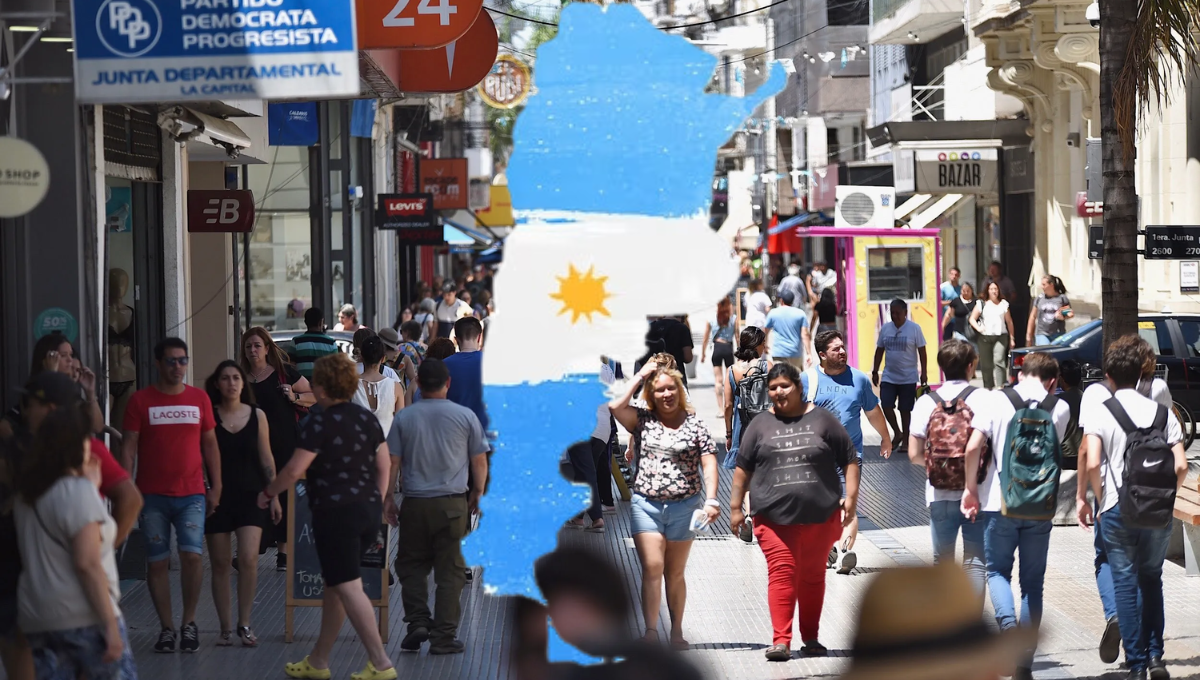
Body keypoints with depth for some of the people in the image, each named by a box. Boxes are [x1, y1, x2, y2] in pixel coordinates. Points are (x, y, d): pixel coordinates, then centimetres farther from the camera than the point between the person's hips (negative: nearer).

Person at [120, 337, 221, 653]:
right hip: (152, 496, -1)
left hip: (192, 494, 1)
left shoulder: (199, 399, 8)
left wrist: (216, 487, 8)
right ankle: (166, 628, 11)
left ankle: (189, 622, 4)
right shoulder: (141, 400, 2)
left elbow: (210, 443, 13)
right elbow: (128, 447, 1)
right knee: (157, 562, 1)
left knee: (192, 554, -12)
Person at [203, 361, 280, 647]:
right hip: (218, 495, 0)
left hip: (250, 495, 1)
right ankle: (225, 628, 13)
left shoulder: (257, 416, 4)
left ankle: (244, 624, 2)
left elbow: (266, 459, 9)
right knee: (220, 564, 4)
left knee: (248, 559, -11)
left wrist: (274, 496, 6)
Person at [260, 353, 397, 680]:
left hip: (335, 513, -8)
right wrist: (380, 500, 22)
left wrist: (268, 492, 0)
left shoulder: (320, 423, -13)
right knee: (334, 584, 16)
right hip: (369, 512, 8)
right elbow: (384, 466, 11)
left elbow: (295, 470, -15)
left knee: (348, 588, -6)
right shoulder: (367, 418, 8)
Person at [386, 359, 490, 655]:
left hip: (414, 503, 1)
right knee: (449, 570, 4)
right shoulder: (465, 416, -1)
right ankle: (443, 636, 3)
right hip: (453, 503, -1)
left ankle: (417, 621, 2)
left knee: (411, 565, 16)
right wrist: (477, 494, 20)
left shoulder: (403, 418, 0)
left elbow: (392, 463, 1)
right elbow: (479, 462, 5)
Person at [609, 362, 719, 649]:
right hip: (646, 504, 0)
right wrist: (640, 376, -6)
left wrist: (711, 500, -14)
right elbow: (615, 406, -14)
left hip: (684, 505, 0)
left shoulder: (694, 423, 2)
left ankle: (677, 632, 16)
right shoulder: (643, 420, 4)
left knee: (675, 572, 9)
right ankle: (651, 631, -16)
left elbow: (709, 463, -1)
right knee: (652, 567, -11)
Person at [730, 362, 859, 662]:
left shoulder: (822, 420, 6)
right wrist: (735, 506, 9)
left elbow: (850, 459, 9)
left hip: (820, 517, 0)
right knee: (782, 574, -10)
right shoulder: (761, 425, 9)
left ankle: (811, 639, 19)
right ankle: (781, 640, -12)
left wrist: (851, 496, 0)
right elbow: (743, 468, 12)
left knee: (813, 577, 9)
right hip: (775, 518, 0)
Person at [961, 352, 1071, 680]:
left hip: (1000, 503, -1)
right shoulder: (1060, 409, 1)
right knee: (1033, 581, 10)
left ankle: (1008, 624, -14)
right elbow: (1055, 451, 12)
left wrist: (971, 490, -1)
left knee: (998, 571, 16)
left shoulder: (996, 401, -5)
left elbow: (974, 447, -11)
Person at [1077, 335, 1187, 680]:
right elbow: (1181, 465, -4)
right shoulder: (1163, 413, 2)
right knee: (1151, 580, 19)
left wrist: (1094, 499, 0)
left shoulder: (1099, 415, -6)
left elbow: (1092, 464, -16)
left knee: (1126, 583, 5)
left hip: (1117, 510, -2)